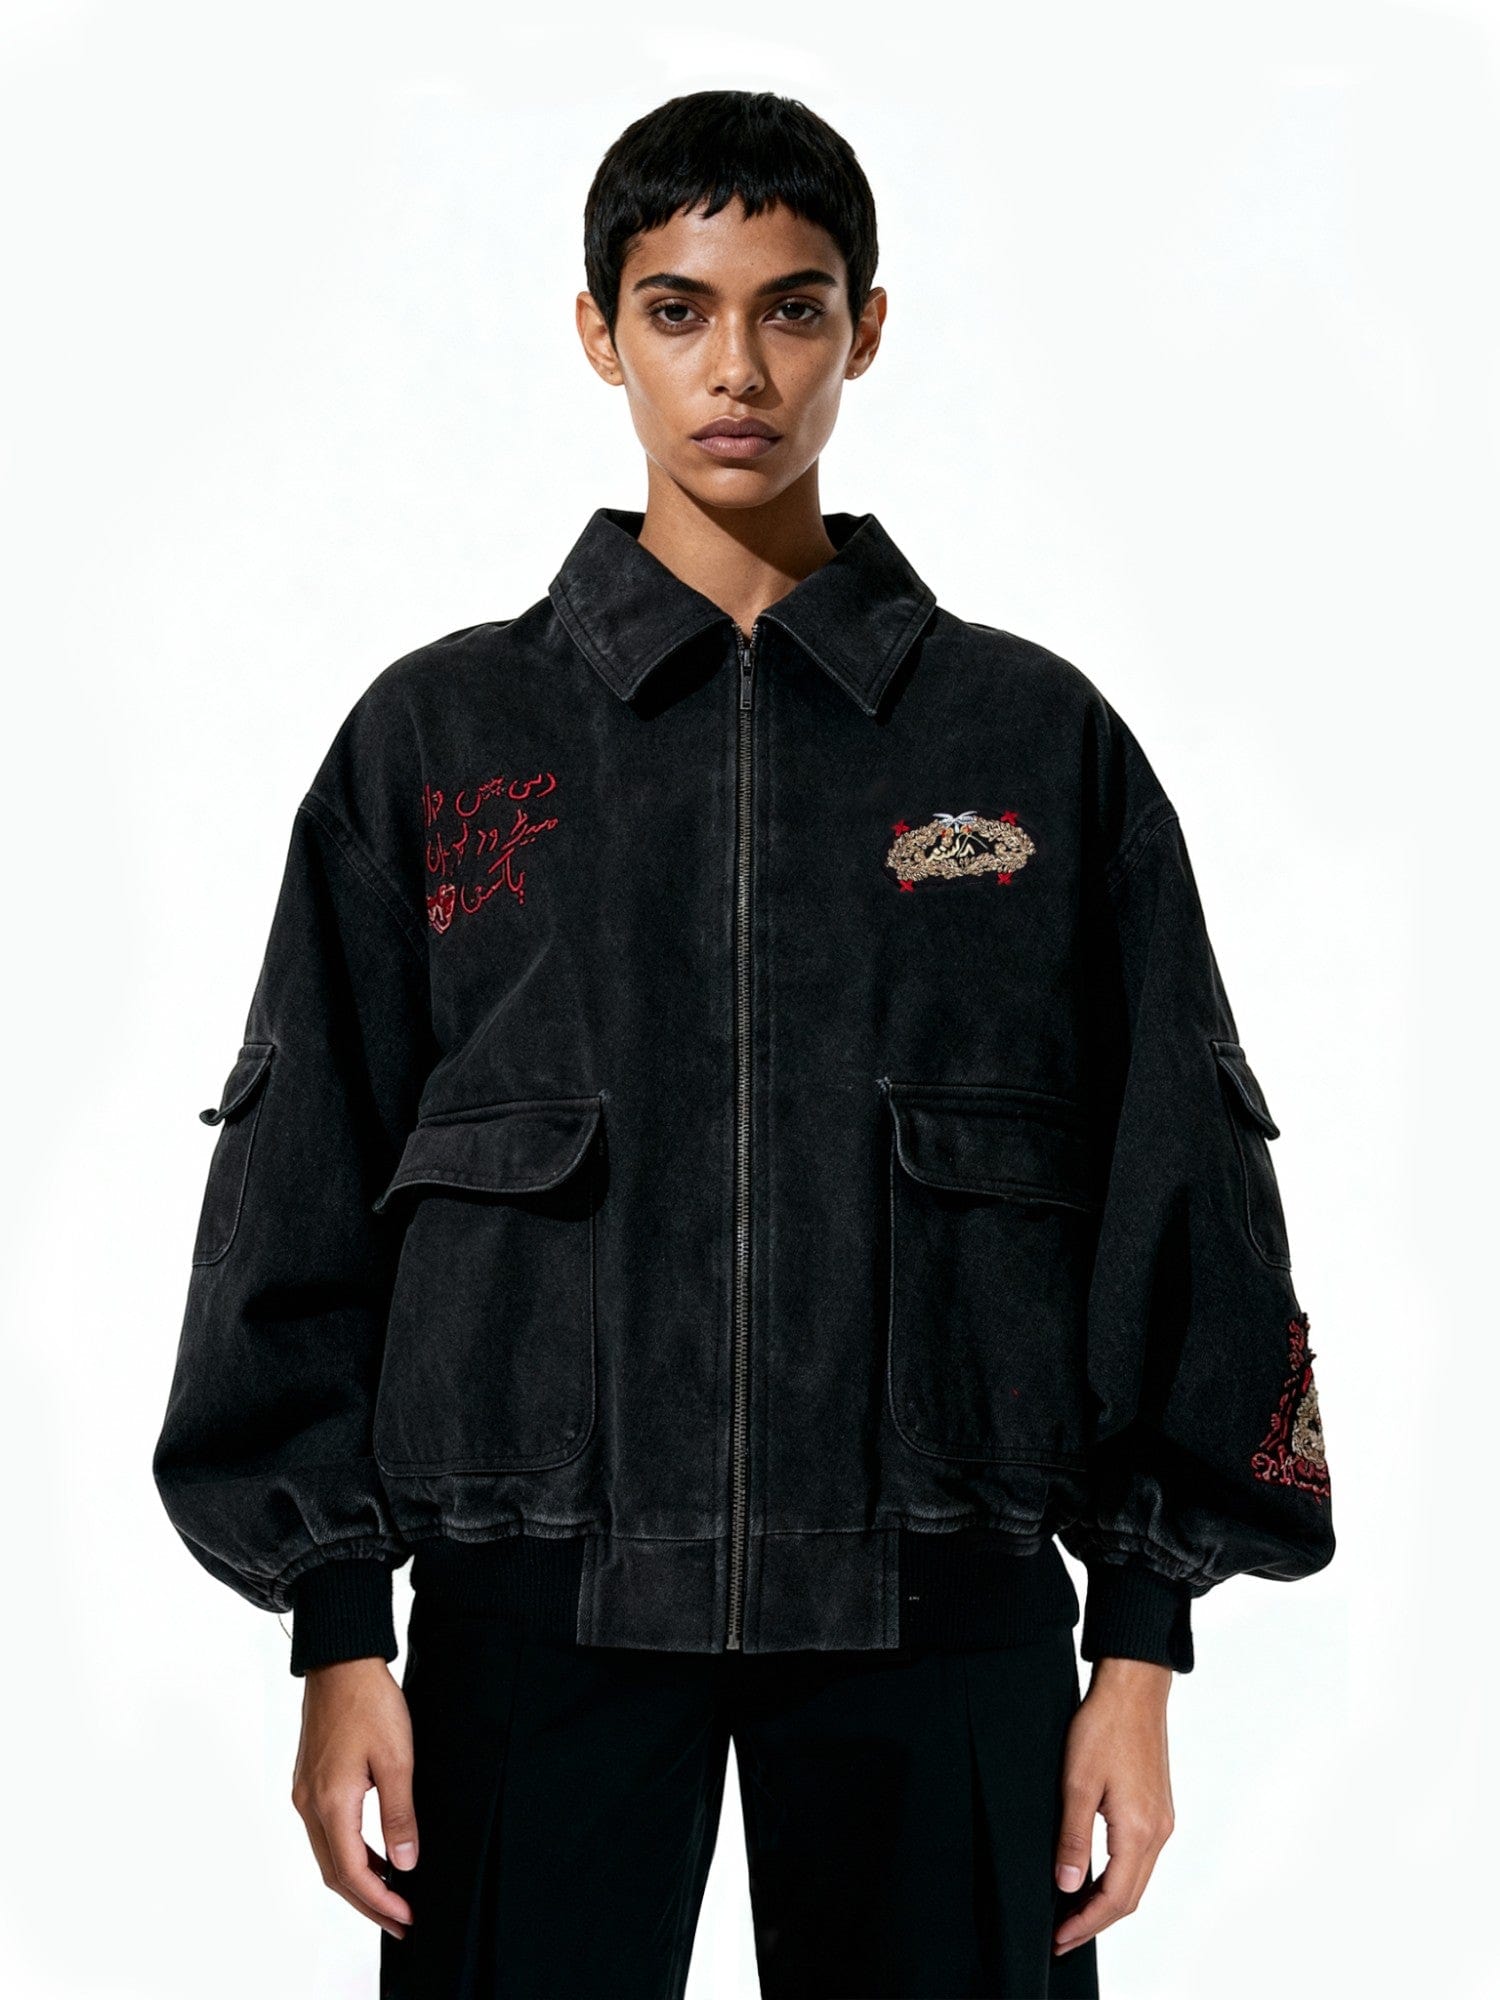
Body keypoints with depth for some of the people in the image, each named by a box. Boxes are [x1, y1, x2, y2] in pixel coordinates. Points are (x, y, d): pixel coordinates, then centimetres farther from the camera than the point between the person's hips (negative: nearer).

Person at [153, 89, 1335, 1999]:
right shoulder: (436, 737, 6)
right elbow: (304, 1197, 6)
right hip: (537, 1606, 0)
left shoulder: (1041, 743, 6)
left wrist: (1139, 1650, 2)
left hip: (932, 1616, 0)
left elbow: (1175, 1198, 7)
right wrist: (340, 1636, 0)